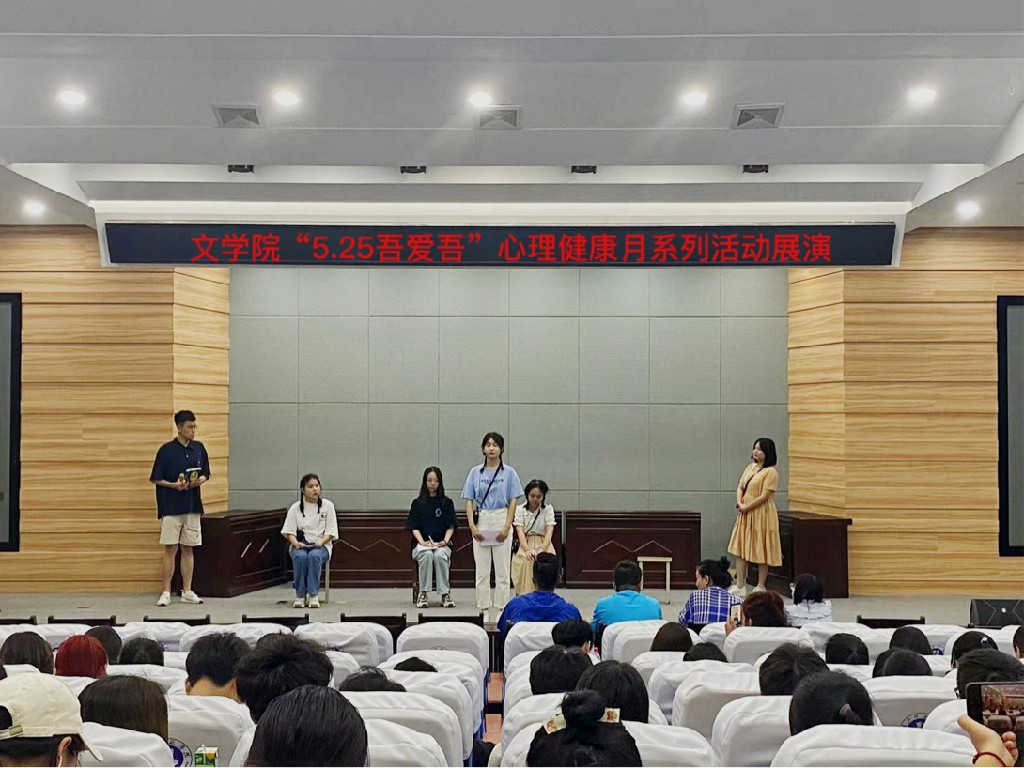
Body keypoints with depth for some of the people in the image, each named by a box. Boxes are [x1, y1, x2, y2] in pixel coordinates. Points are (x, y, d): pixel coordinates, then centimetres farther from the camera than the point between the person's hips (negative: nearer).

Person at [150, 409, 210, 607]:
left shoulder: (199, 448, 6)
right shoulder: (166, 450, -7)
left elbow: (205, 474, 14)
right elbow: (156, 479, -3)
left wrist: (200, 480, -8)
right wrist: (174, 485, -18)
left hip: (192, 507, 4)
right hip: (171, 507, -4)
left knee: (188, 549, 8)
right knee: (170, 549, -1)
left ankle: (187, 591, 14)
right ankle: (166, 593, 6)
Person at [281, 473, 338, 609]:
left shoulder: (327, 505, 4)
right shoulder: (295, 508, 5)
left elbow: (331, 531, 2)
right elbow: (289, 531, 3)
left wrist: (321, 542, -17)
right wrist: (295, 543, -18)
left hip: (321, 545, 0)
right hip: (300, 546, 0)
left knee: (314, 556, -36)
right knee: (300, 556, -36)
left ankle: (313, 595, -29)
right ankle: (300, 595, -24)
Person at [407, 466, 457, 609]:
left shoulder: (447, 503, 12)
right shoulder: (417, 503, 12)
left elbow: (451, 526, 7)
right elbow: (414, 527, 5)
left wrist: (445, 541, -10)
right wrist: (422, 542, -11)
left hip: (441, 544, 0)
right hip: (422, 544, 0)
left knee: (440, 555, -35)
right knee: (427, 555, -35)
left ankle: (445, 594, -28)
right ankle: (423, 594, -27)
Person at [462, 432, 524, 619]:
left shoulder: (509, 473, 2)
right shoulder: (476, 472, 6)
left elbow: (513, 501, 0)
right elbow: (469, 501, 5)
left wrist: (507, 527, -9)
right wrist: (472, 525, -6)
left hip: (501, 521, -1)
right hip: (481, 522, 1)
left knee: (502, 569, 0)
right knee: (482, 570, 3)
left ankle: (501, 608, 6)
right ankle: (483, 608, 10)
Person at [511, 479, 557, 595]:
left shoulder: (548, 509, 3)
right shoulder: (520, 509, 2)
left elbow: (549, 531, -10)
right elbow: (520, 531, -10)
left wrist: (542, 549, -30)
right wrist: (527, 549, -30)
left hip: (543, 544, 0)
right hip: (525, 545, 0)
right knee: (526, 561, -29)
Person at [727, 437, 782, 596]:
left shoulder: (771, 472, -12)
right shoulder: (750, 467, 11)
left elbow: (764, 496, -17)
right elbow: (740, 487, 12)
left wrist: (747, 507, -14)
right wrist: (739, 504, -6)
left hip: (761, 516, -8)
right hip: (745, 515, 8)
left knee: (761, 552, 3)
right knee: (740, 549, 7)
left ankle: (760, 587, 13)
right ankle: (740, 586, 13)